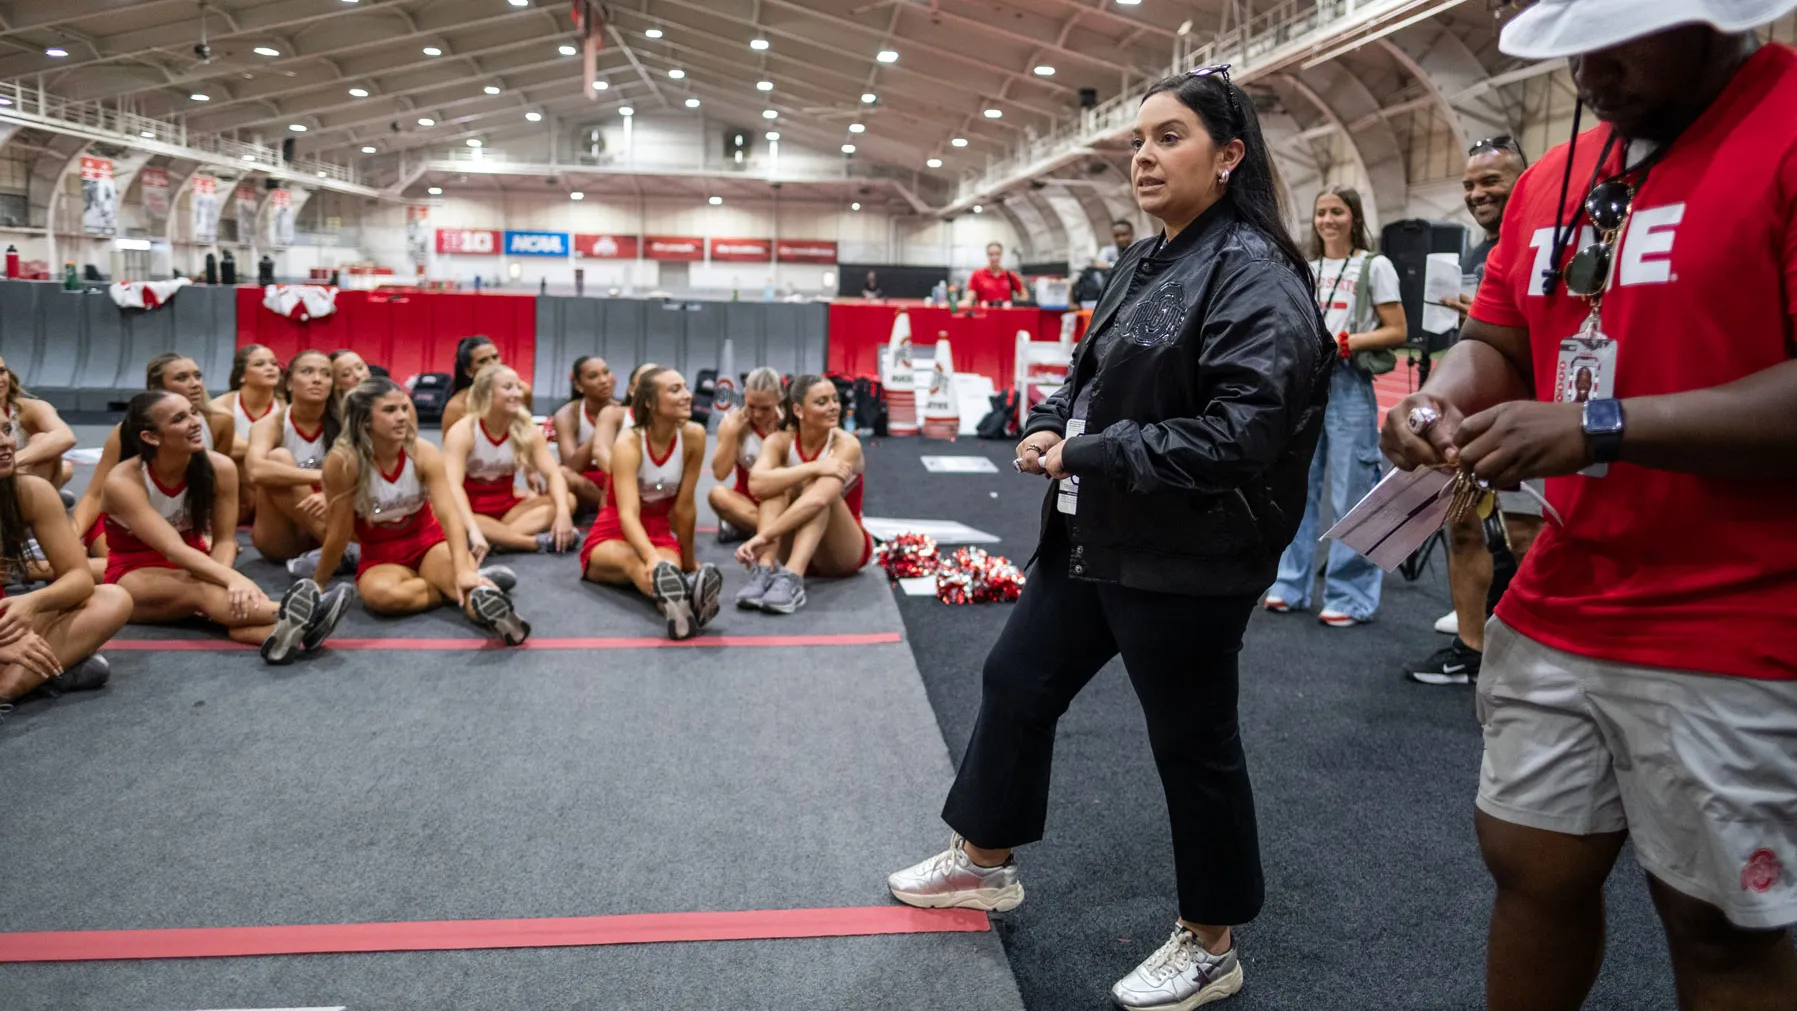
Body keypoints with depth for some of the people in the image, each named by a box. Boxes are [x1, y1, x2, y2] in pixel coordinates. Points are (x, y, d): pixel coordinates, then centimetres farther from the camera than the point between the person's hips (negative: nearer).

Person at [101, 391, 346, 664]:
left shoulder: (219, 468, -12)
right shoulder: (123, 482, -23)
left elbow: (224, 540, -8)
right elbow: (173, 550, -33)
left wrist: (222, 587, -29)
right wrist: (233, 580, -48)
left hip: (192, 568, 4)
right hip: (135, 578, -4)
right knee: (199, 589, -37)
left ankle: (283, 634, -67)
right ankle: (290, 617, -66)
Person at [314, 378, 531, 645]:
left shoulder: (424, 453, -16)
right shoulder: (342, 462, -22)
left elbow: (450, 514, -27)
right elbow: (339, 532, -11)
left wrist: (463, 571, -42)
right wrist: (318, 585, -2)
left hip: (428, 541, 1)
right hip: (379, 555, -1)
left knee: (453, 569, -35)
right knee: (379, 594, -36)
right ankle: (475, 591, -21)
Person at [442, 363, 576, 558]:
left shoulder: (528, 431, -3)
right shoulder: (462, 432, -18)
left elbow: (553, 474, -11)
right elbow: (453, 485, -31)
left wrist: (562, 513, -32)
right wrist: (474, 530, -47)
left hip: (506, 508, 5)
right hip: (470, 511, -5)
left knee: (567, 501, -17)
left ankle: (495, 539, -34)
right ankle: (540, 541, -37)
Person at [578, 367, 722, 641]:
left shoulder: (693, 435, -12)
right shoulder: (628, 443, -21)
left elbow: (684, 506, -4)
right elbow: (628, 513, -34)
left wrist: (687, 561, 3)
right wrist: (653, 559, -52)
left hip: (659, 534, 3)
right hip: (612, 536, -2)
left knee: (668, 565, -36)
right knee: (631, 559, -40)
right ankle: (673, 597, -74)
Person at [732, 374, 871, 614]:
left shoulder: (846, 444, -18)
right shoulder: (779, 441, -9)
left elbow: (820, 499, -36)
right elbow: (757, 484, -30)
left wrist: (763, 536, -42)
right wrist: (813, 468, -36)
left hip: (842, 552, -2)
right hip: (792, 547, 3)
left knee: (817, 488, -29)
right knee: (781, 484, -23)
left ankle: (792, 579, -48)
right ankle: (764, 571, -41)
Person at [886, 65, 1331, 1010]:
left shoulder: (1254, 277, -17)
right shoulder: (1141, 264, 12)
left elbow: (1241, 433, -26)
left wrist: (1089, 458, -21)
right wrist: (1046, 430, 0)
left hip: (1186, 561, -9)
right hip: (1094, 538, 9)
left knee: (1192, 745, 6)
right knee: (1015, 683, 18)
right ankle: (983, 860, 40)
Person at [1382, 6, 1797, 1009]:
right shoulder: (1551, 179, 10)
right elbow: (1497, 343, 17)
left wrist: (1599, 428, -24)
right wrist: (1442, 401, -4)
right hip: (1555, 617, 7)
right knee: (1532, 866, 16)